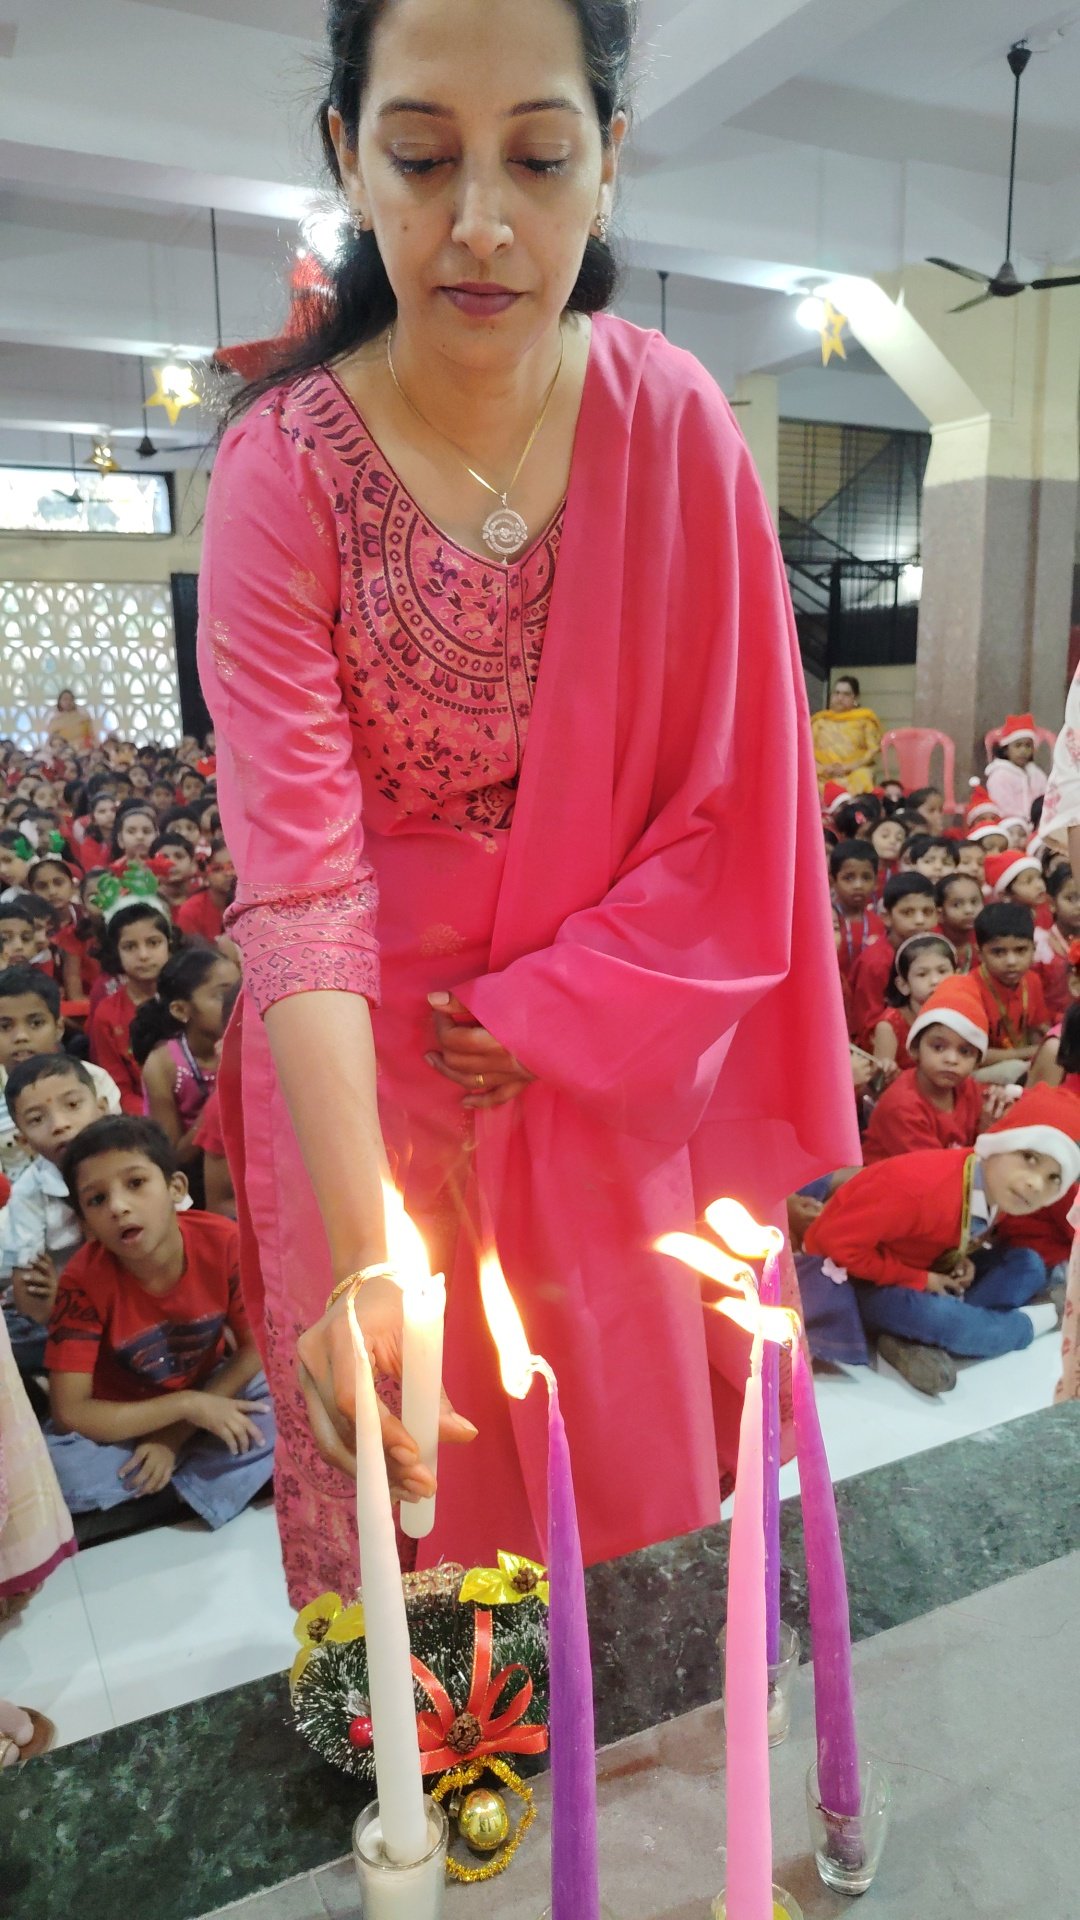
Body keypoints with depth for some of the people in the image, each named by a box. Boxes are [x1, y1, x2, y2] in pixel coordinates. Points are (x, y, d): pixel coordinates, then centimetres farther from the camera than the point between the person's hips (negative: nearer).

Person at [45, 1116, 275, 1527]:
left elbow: (255, 1347, -13)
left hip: (213, 1392, 1)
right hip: (125, 1418, -1)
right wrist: (187, 1406, -31)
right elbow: (69, 1413, -26)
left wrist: (176, 1434, -20)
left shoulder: (226, 1244, -24)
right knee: (59, 1467, -29)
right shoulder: (83, 1281, -26)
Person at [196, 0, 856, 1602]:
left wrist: (555, 1018, -11)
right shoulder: (286, 467, -14)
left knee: (638, 1485, 19)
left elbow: (734, 807, -5)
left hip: (610, 1067, 2)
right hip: (367, 1073, -1)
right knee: (402, 1515, 16)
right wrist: (366, 1262, -33)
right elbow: (297, 868, -24)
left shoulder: (676, 425, -8)